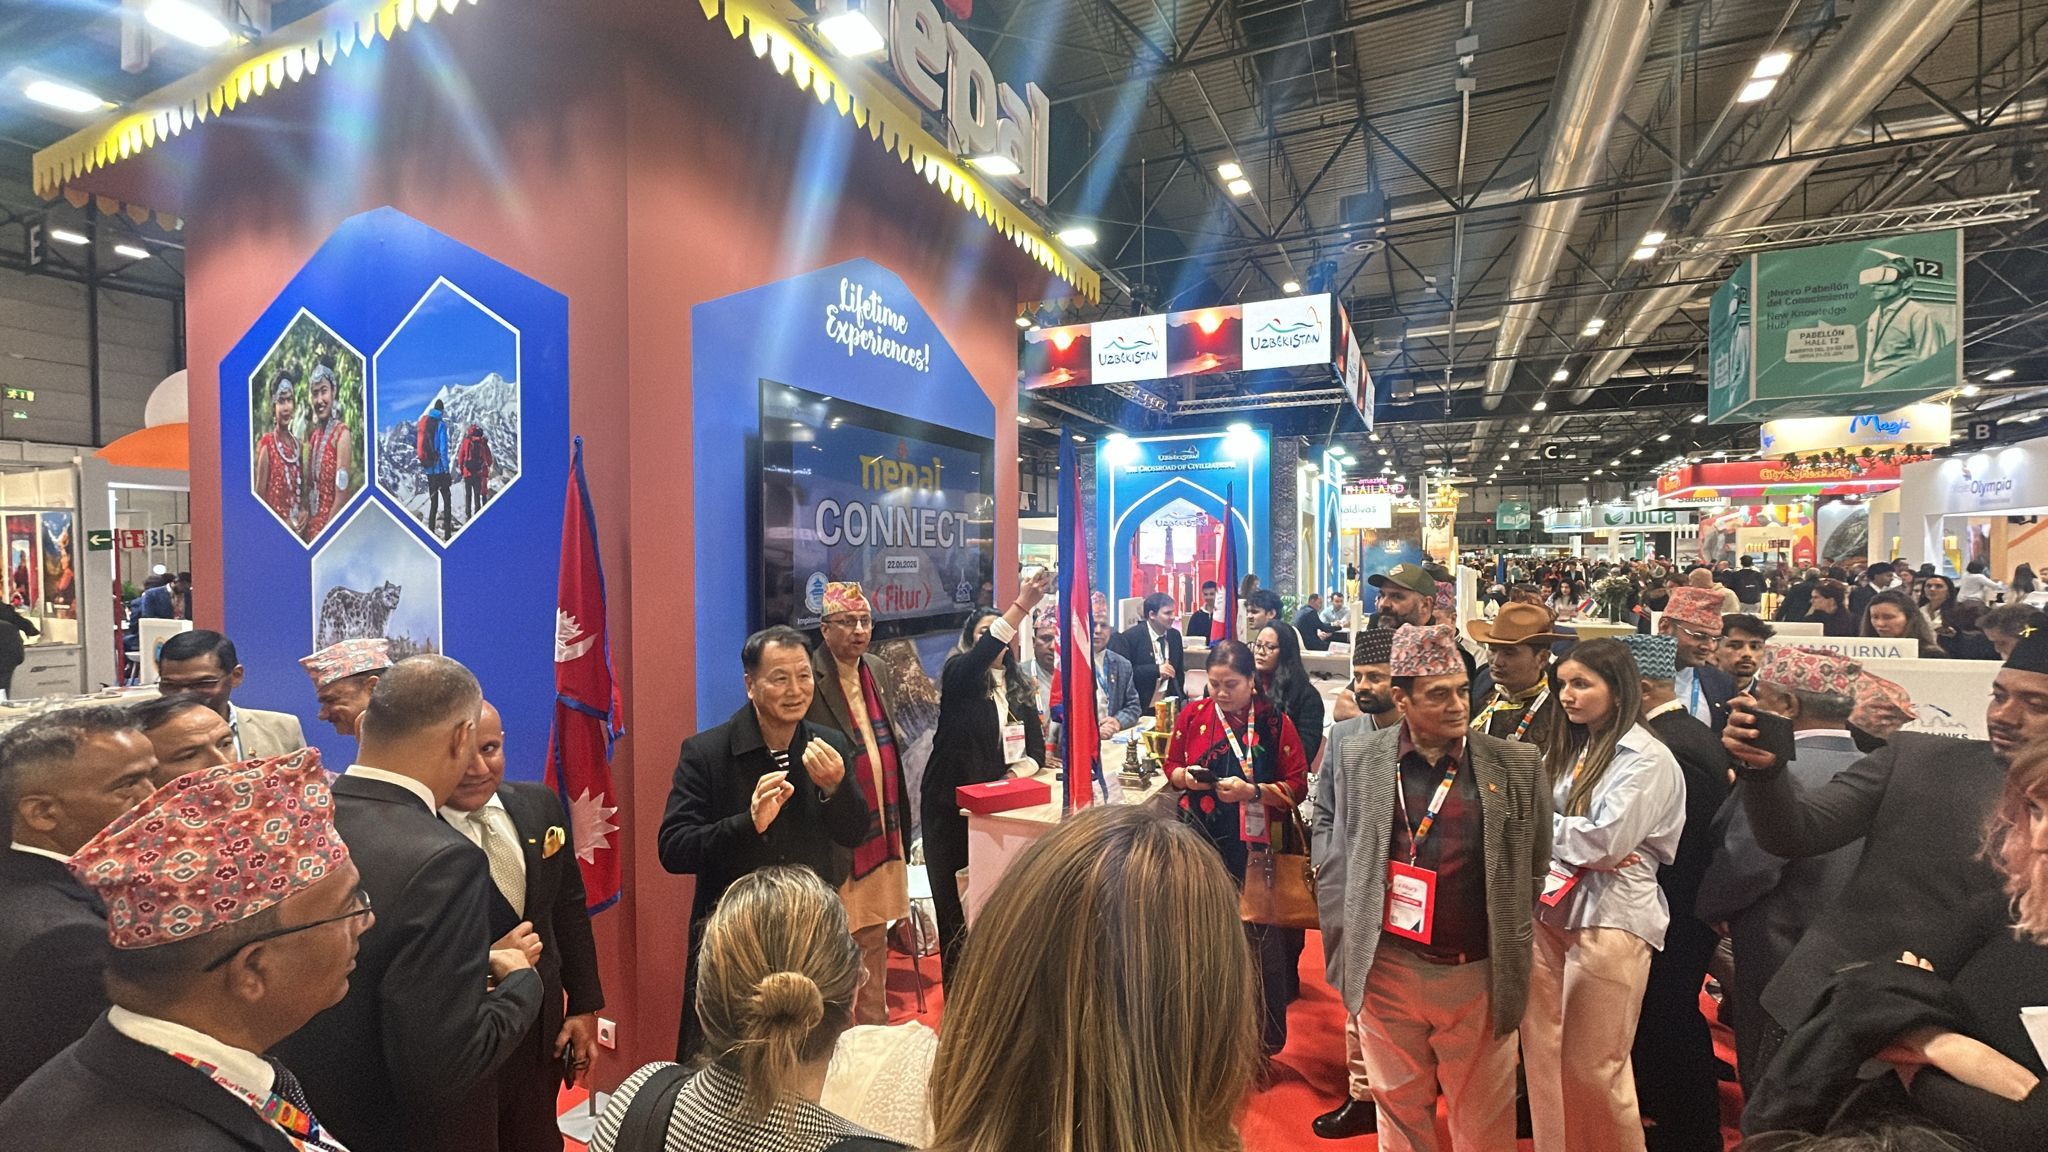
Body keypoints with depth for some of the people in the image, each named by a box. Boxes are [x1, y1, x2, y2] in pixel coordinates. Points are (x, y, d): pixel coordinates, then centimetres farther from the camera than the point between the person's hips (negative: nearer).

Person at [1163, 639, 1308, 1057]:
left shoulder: (1275, 721, -4)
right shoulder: (1192, 715, 3)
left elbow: (1298, 786, -2)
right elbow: (1171, 767, 14)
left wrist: (1253, 791, -17)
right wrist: (1187, 777, -7)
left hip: (1254, 848, -2)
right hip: (1201, 844, 2)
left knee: (1259, 942, 3)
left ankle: (1265, 1038, 23)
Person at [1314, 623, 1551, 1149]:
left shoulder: (1516, 764, -5)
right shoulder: (1357, 754, -3)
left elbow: (1537, 863, 3)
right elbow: (1327, 825, 6)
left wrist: (1514, 954, 2)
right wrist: (1343, 925, 2)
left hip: (1478, 973, 0)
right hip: (1385, 969, 1)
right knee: (1399, 1110, 18)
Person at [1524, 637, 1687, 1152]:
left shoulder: (1647, 759, -8)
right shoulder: (1566, 750, 13)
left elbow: (1606, 841, -17)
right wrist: (1576, 853, -10)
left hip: (1609, 919, -6)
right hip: (1551, 909, 6)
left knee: (1592, 1066, 4)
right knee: (1543, 1053, 10)